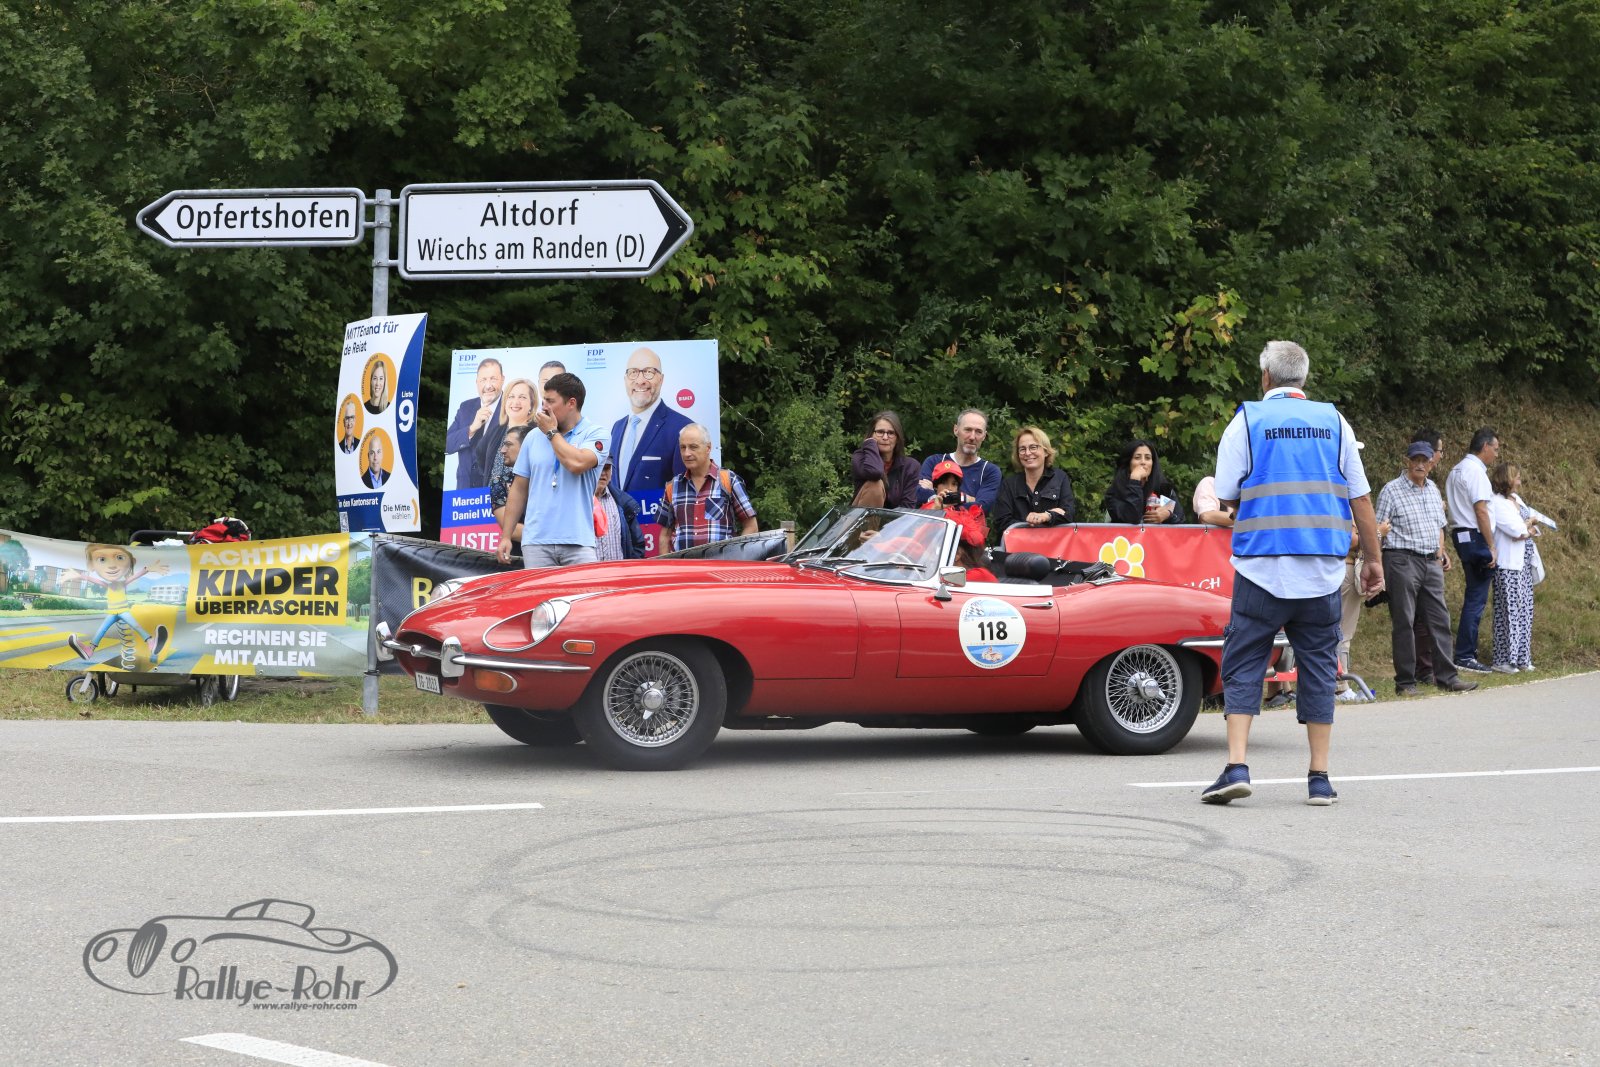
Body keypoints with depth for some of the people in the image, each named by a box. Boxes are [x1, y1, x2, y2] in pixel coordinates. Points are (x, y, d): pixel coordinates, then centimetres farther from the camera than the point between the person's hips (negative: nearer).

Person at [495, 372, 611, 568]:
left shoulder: (595, 434, 1)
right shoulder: (533, 438, 13)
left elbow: (577, 464, -19)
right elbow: (519, 488, 15)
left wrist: (552, 432, -3)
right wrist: (506, 536, 10)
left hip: (578, 543, -3)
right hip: (536, 543, 3)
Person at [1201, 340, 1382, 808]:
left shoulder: (1247, 421, 1)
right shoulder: (1334, 423, 9)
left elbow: (1226, 497, 3)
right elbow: (1361, 498, 9)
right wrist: (1373, 559, 16)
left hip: (1262, 566, -2)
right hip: (1322, 570, 2)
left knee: (1243, 666, 2)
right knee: (1318, 667, 8)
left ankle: (1237, 766, -10)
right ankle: (1319, 778, 7)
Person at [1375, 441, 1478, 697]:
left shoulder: (1433, 490, 15)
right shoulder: (1392, 491, -5)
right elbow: (1378, 530, -5)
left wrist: (1441, 552, 15)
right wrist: (1382, 529, -23)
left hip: (1431, 562, 6)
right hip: (1402, 560, -6)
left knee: (1440, 618, 5)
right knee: (1404, 622, -3)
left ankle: (1446, 676, 9)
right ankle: (1405, 682, 2)